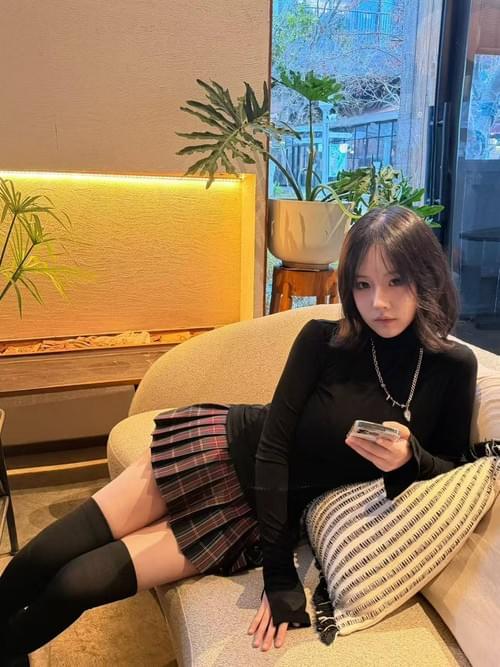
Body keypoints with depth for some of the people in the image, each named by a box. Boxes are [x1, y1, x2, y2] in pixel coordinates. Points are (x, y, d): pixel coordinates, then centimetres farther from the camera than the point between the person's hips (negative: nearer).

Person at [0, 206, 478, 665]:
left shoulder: (452, 369, -12)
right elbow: (274, 444, -16)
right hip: (219, 449, 0)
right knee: (47, 555, -4)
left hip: (260, 507, 1)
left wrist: (410, 458, -26)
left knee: (79, 585, -5)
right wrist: (278, 573, -19)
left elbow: (451, 466, 0)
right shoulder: (323, 341, -17)